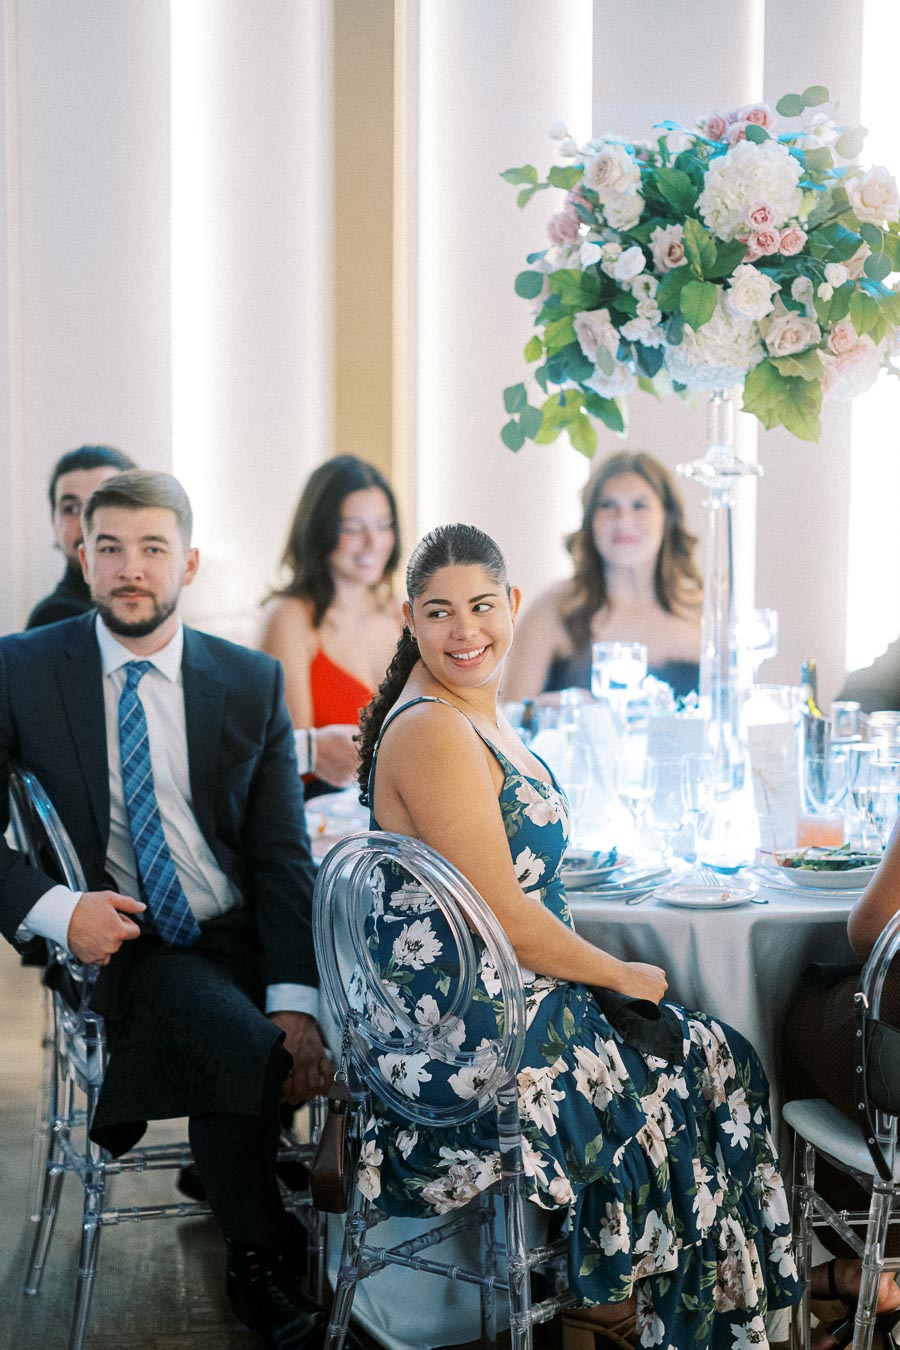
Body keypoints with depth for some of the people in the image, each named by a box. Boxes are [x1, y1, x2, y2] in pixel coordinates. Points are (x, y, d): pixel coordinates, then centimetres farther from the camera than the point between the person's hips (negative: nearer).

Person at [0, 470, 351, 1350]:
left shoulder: (253, 683, 6)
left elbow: (281, 854, 1)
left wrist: (295, 1001, -13)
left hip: (239, 941, 3)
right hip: (121, 947, -3)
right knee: (236, 1042, -30)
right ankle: (259, 1263, -6)